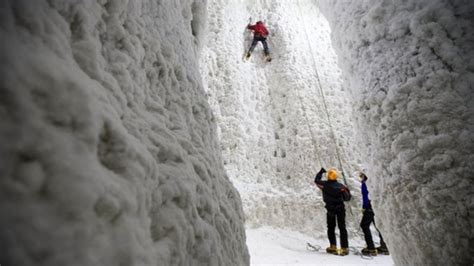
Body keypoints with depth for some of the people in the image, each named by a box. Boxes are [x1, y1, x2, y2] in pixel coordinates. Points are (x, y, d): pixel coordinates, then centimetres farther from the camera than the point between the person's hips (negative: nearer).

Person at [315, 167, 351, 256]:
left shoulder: (324, 184, -10)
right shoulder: (341, 186, -6)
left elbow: (316, 180, 10)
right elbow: (347, 198, 2)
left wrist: (321, 172, 21)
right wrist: (347, 191, 20)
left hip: (330, 208, -1)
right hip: (340, 208, 1)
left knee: (331, 228, 13)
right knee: (342, 228, 6)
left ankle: (333, 247, 12)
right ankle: (344, 248, 5)